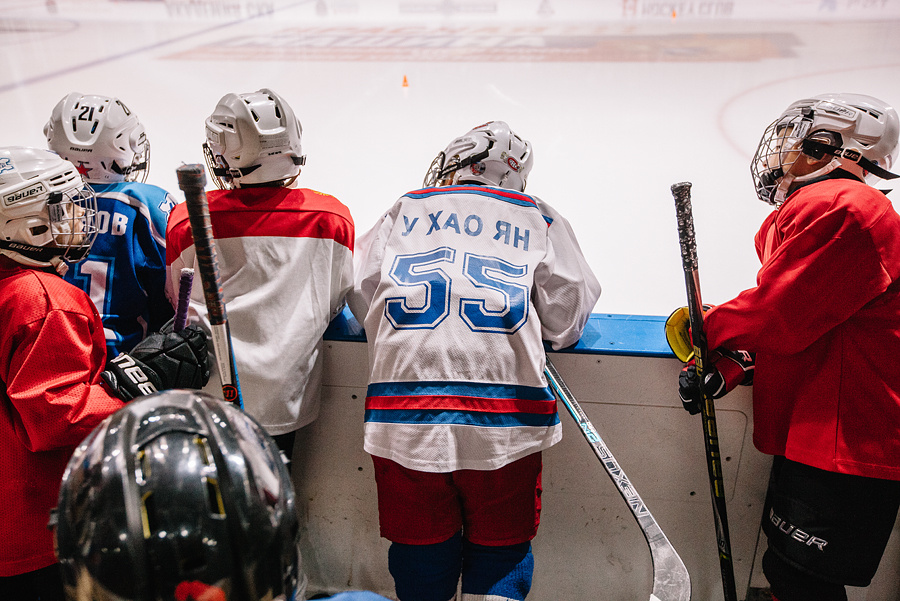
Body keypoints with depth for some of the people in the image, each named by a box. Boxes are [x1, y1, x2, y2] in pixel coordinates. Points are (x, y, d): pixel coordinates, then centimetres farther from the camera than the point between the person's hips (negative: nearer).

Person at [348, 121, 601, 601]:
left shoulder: (403, 210, 15)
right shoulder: (539, 219, 13)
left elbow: (361, 300, 15)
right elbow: (567, 325, 11)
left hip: (403, 416, 1)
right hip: (504, 422, 0)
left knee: (420, 547, 15)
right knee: (501, 546, 15)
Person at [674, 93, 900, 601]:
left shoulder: (837, 207, -18)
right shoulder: (811, 208, 17)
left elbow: (776, 316, -21)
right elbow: (788, 321, 15)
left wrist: (710, 330, -3)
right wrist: (729, 370, 1)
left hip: (846, 443, -10)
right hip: (813, 437, 10)